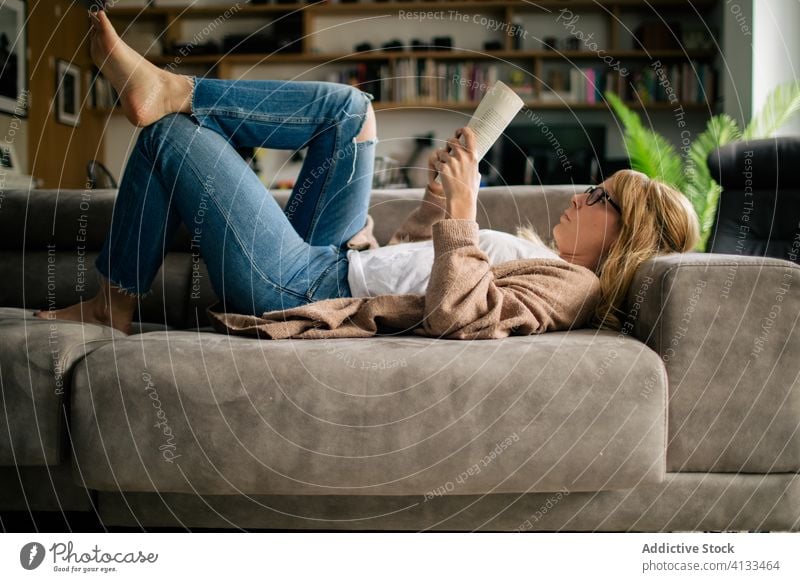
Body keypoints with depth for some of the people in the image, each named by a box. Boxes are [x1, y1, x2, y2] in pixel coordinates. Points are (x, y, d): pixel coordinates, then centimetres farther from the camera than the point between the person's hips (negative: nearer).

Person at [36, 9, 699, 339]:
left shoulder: (571, 285, -14)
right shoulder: (544, 255, 15)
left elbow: (456, 317, -33)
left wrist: (462, 210, -29)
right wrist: (444, 188, 7)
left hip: (302, 289, -9)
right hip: (337, 262, 9)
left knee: (173, 140, -5)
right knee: (347, 106, 6)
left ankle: (113, 304, 12)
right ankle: (167, 91, 7)